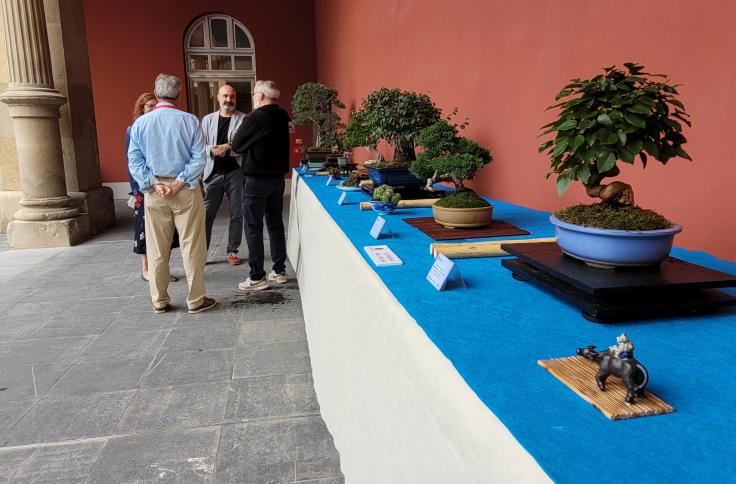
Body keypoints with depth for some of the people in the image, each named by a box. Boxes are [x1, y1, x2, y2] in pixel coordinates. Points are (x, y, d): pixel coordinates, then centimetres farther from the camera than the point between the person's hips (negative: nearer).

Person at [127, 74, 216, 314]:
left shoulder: (140, 123, 1)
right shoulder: (189, 121, -4)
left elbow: (134, 160, -3)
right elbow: (199, 158, -11)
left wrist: (154, 185, -7)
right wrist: (178, 183, -11)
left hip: (153, 192, 2)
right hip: (186, 191, -2)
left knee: (157, 249, 10)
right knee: (191, 247, 5)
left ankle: (159, 301, 20)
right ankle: (196, 300, 11)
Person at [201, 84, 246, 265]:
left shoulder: (244, 119, 1)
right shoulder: (208, 120, 10)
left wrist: (228, 147, -18)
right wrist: (212, 150, -13)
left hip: (236, 172, -1)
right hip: (213, 172, 2)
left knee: (236, 214, 6)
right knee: (206, 214, 3)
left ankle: (232, 251, 18)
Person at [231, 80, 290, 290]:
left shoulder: (255, 118, -16)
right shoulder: (282, 117, 5)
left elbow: (236, 145, -8)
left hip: (256, 179, -7)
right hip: (278, 177, 7)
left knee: (253, 227, 0)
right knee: (276, 224, 13)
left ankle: (257, 277, 3)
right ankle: (279, 271, 20)